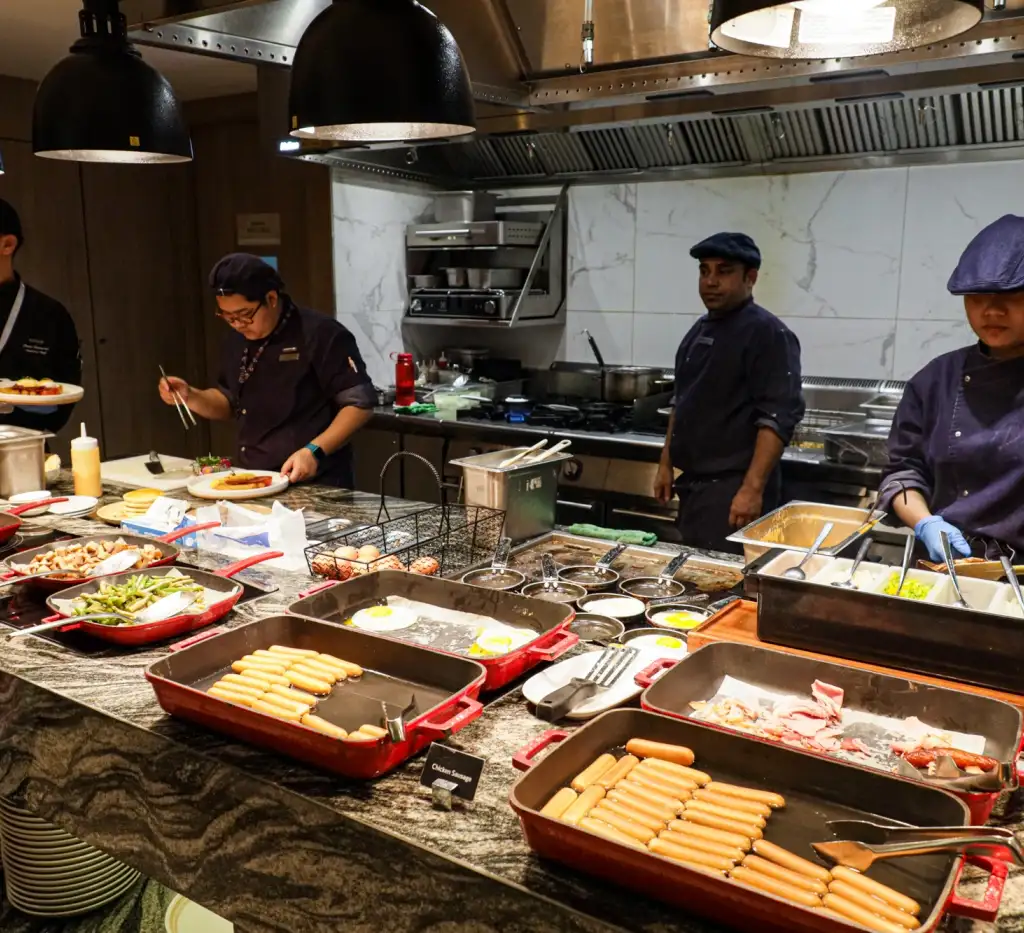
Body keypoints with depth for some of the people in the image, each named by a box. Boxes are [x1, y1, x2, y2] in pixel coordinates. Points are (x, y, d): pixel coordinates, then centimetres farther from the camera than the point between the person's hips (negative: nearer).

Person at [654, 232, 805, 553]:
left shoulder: (768, 334, -12)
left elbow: (778, 418, -20)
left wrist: (752, 489, -25)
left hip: (734, 489, -8)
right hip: (694, 484, 8)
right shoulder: (700, 330, 13)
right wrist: (666, 464, 17)